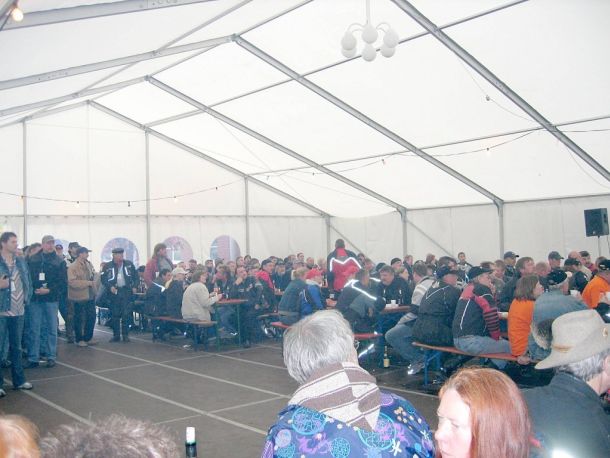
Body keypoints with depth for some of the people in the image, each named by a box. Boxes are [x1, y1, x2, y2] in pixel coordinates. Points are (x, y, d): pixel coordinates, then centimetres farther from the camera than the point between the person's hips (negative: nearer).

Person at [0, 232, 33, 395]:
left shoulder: (21, 262, 10)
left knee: (16, 346, 14)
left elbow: (28, 282, 16)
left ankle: (19, 380, 23)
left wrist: (27, 298, 6)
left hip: (18, 310, 5)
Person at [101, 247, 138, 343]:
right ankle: (116, 335, 13)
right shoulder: (107, 266, 0)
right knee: (115, 315, 4)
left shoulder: (129, 264, 6)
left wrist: (134, 286, 0)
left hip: (126, 291, 0)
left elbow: (135, 276, 12)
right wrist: (110, 287, -15)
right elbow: (103, 279, 0)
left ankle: (125, 335, 6)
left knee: (126, 314, -2)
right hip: (114, 292, 0)